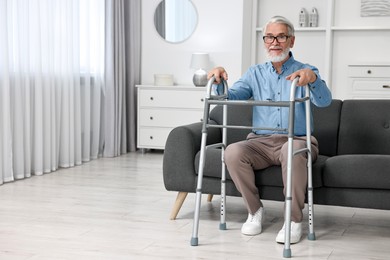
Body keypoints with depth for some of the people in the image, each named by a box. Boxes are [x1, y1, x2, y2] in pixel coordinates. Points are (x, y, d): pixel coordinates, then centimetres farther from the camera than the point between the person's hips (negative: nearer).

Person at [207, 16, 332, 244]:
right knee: (233, 152, -28)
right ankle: (255, 210, -8)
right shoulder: (255, 73, 16)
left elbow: (324, 101, -13)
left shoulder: (305, 72, 5)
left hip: (297, 140, -3)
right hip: (261, 141, 3)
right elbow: (230, 97, 3)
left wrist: (313, 78, -35)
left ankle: (295, 219, -22)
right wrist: (219, 82, -19)